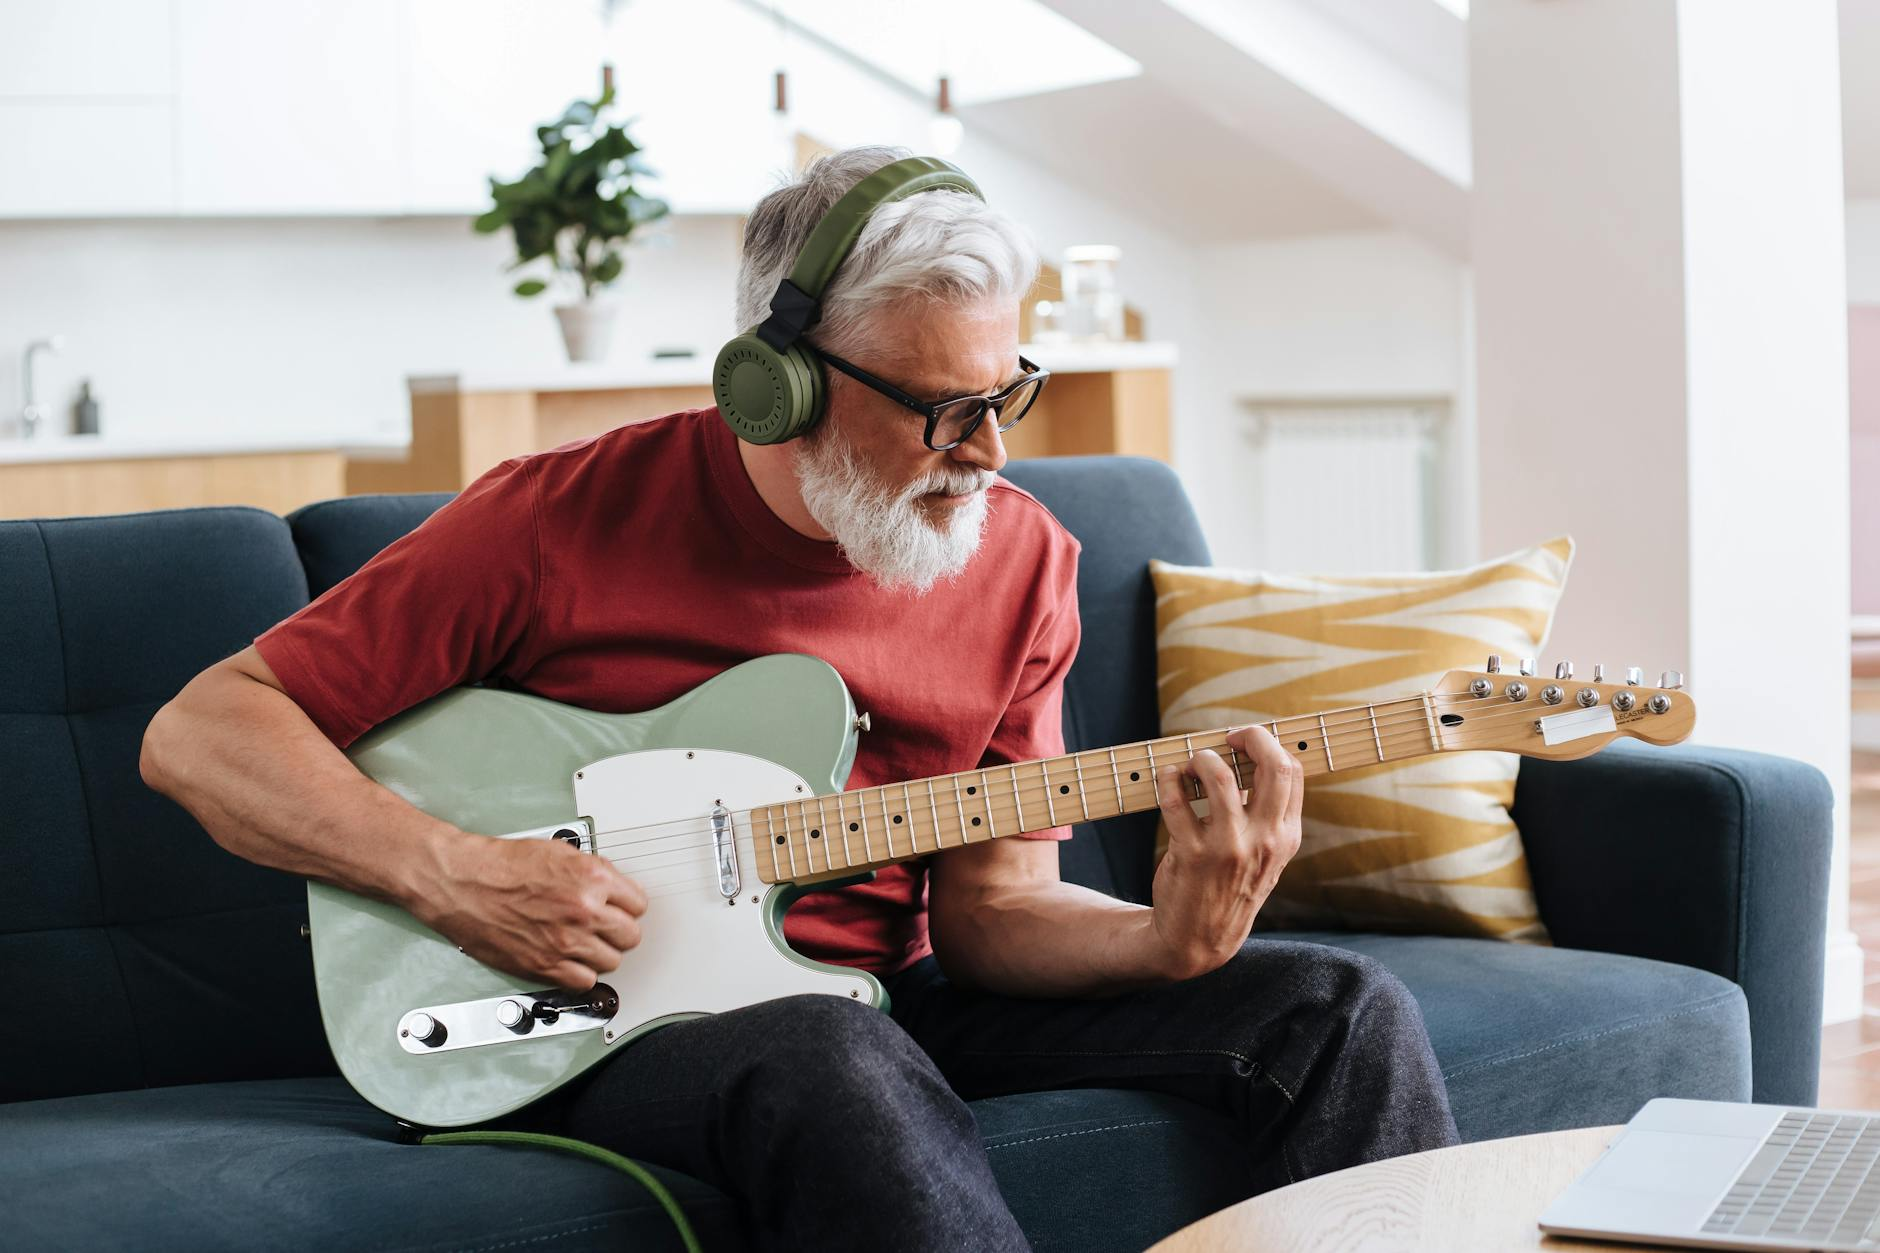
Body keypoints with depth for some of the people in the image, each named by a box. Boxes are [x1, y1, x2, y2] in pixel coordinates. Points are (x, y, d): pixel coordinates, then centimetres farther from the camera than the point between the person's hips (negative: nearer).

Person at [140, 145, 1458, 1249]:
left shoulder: (1023, 559, 3)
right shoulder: (561, 519, -10)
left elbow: (989, 909, 3)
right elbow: (201, 733, -7)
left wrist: (1168, 940, -18)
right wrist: (452, 874, -21)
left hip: (886, 1001, 5)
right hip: (598, 1014, -4)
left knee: (1340, 1009, -9)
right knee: (834, 1063, -41)